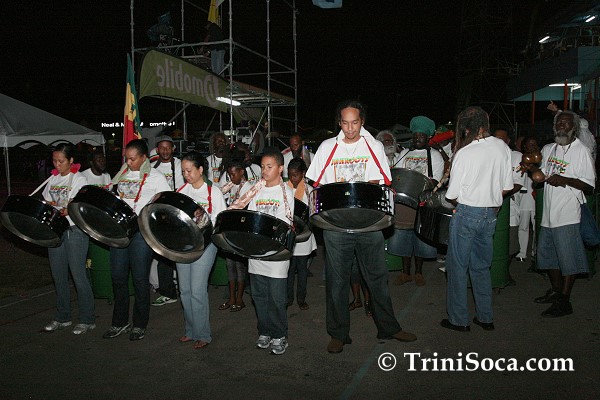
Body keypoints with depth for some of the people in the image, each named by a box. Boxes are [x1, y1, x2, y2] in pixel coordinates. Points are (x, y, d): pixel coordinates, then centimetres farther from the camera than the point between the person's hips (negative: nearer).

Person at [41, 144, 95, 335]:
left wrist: (68, 211, -28)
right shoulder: (53, 179, 12)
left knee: (78, 275, -3)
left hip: (75, 231, -6)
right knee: (58, 275, 12)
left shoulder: (79, 179, -5)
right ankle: (62, 317, 25)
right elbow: (46, 200, 19)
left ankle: (87, 319, 7)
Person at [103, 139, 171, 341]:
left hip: (142, 231, -5)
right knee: (118, 276, 10)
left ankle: (140, 324, 15)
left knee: (140, 279, 2)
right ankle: (120, 322, 23)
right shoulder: (122, 174, 14)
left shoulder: (155, 177, -2)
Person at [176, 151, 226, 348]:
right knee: (185, 290, 10)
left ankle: (202, 334, 7)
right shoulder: (182, 190, 9)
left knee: (197, 291, -7)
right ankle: (191, 330, 25)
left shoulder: (213, 193, -6)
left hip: (204, 244, -5)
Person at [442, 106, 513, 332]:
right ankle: (485, 318, 26)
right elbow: (507, 187, 5)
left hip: (467, 213, -6)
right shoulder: (502, 147, 0)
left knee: (457, 267, 7)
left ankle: (458, 320, 15)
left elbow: (452, 195, -13)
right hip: (491, 214, 6)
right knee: (481, 266, 18)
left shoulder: (464, 154, -17)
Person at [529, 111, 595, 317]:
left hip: (567, 215, -7)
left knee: (567, 259, -1)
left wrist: (564, 180, -24)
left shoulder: (581, 151, -7)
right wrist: (533, 171, 2)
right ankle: (555, 290, 33)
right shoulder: (548, 149, 12)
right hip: (549, 213, 7)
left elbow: (589, 186, -11)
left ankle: (564, 302, 8)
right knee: (547, 253, 16)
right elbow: (541, 176, 24)